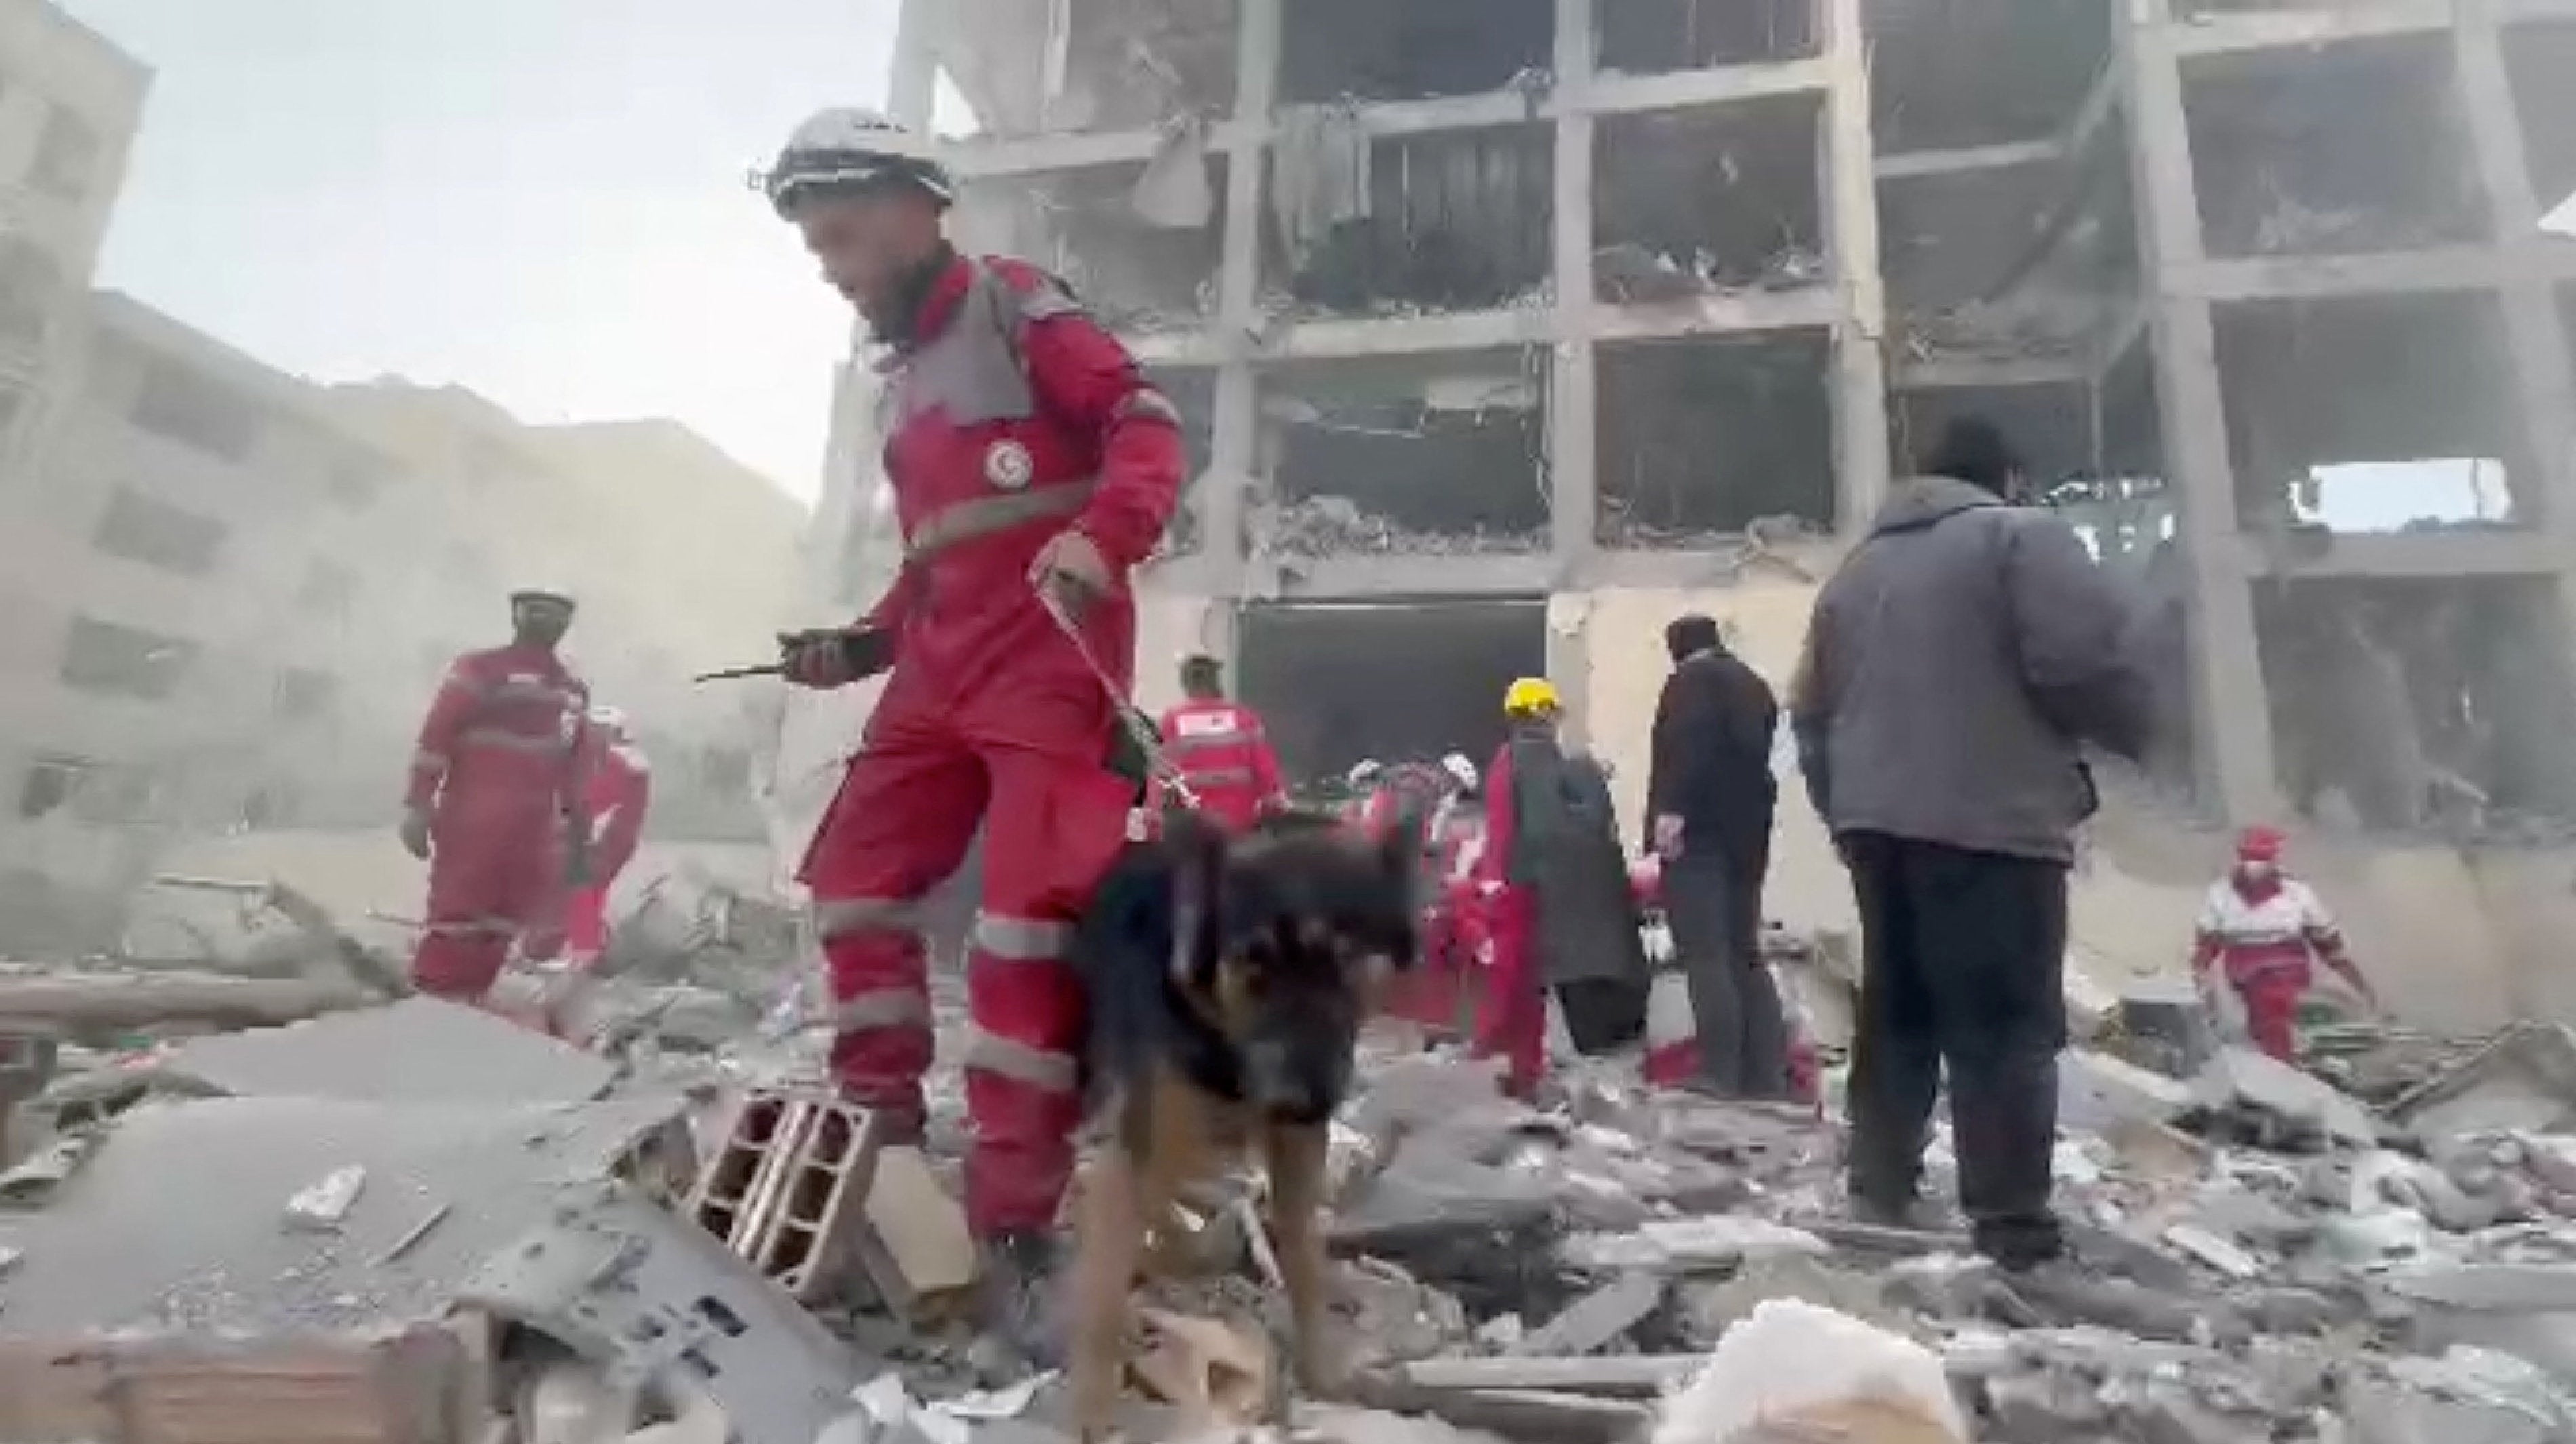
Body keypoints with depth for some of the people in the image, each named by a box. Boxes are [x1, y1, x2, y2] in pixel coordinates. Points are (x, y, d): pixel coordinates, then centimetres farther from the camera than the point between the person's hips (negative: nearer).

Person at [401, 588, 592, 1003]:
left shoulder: (574, 690, 16)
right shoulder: (480, 669, -3)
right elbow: (435, 736, -8)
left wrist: (577, 833, 19)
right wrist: (418, 805, -14)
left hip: (533, 831, 6)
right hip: (473, 823, -6)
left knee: (499, 930, 7)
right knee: (457, 919, -7)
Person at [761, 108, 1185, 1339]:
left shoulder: (1015, 307, 1)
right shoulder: (900, 375, 26)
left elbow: (1149, 426, -12)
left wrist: (1101, 539, -30)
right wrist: (864, 644, 16)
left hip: (1053, 656, -9)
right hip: (943, 668, 9)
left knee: (1028, 924, -13)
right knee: (855, 870, 7)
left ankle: (1014, 1220, -6)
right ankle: (883, 1108, 20)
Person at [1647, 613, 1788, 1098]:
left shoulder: (1692, 677, -3)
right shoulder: (1755, 685, 22)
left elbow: (1685, 744, -19)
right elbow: (1755, 754, 22)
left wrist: (1670, 809, -24)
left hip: (1697, 829, -8)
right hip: (1747, 831, 9)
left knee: (1705, 956, -10)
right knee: (1745, 953, 11)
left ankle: (1720, 1075, -12)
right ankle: (1766, 1073, 10)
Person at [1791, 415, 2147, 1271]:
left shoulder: (1856, 568, 21)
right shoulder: (2022, 535, 0)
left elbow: (1811, 707, 19)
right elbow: (2078, 660, -13)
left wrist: (1841, 808, 24)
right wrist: (2131, 730, 7)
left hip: (1877, 822, 7)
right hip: (1989, 822, -6)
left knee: (1895, 1011, 13)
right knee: (2006, 1024, -4)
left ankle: (1880, 1193, 17)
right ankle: (2012, 1224, -3)